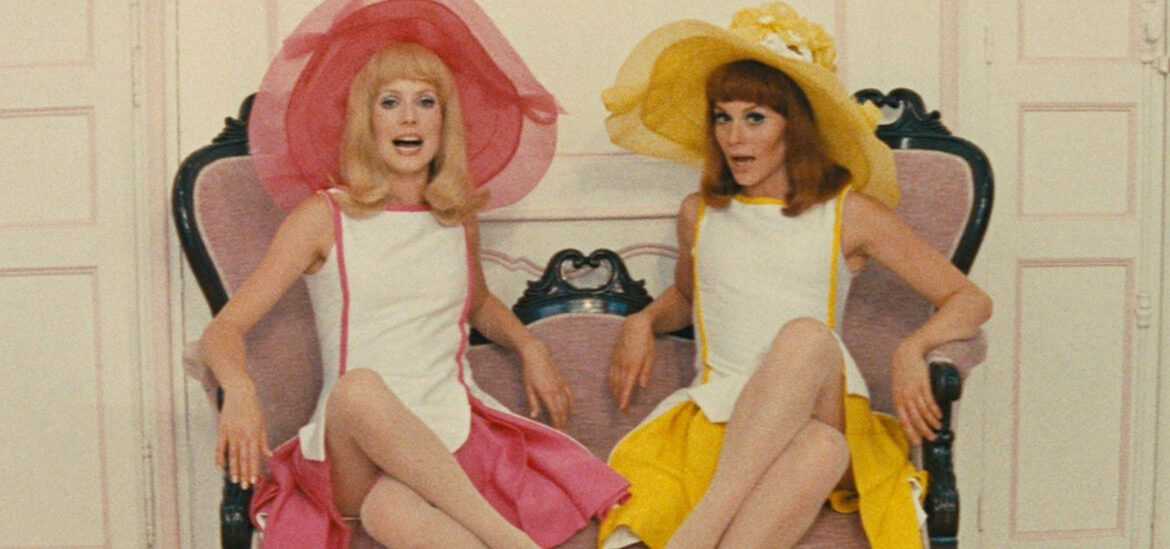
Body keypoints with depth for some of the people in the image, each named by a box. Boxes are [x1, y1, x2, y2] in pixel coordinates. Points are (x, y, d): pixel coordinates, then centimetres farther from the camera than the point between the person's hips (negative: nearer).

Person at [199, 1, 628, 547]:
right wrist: (240, 390, -22)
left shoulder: (458, 218, 14)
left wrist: (529, 345, 16)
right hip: (354, 455, -1)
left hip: (448, 441, 1)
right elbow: (223, 329, 0)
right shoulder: (324, 216, 4)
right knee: (358, 387, -38)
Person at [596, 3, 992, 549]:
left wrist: (912, 348, -13)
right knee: (824, 450, -37)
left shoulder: (848, 213, 7)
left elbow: (970, 300, 8)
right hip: (718, 415, 1)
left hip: (818, 409, 0)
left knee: (806, 334, -38)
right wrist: (643, 320, 15)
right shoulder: (699, 214, 15)